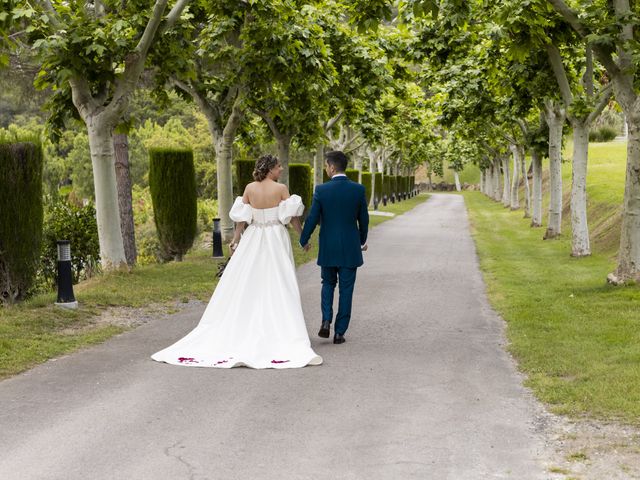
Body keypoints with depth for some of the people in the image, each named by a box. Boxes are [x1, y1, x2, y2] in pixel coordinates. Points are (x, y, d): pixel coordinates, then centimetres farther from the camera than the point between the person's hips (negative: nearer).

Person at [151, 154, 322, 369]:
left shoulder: (250, 188, 0)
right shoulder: (281, 188, -8)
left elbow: (242, 217, 1)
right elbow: (292, 215, -7)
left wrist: (236, 239, 9)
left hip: (253, 240, 3)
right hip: (276, 240, -3)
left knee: (245, 285, 9)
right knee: (277, 287, 1)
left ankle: (243, 329, 11)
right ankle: (280, 333, -1)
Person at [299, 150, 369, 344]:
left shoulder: (321, 190, -10)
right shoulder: (358, 189, -5)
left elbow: (312, 219, -6)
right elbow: (364, 219, 3)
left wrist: (304, 240, 10)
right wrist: (362, 240, 21)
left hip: (328, 249, 0)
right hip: (350, 249, 0)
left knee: (328, 284, 20)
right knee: (346, 290, 8)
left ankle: (326, 321, 2)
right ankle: (339, 332, 9)